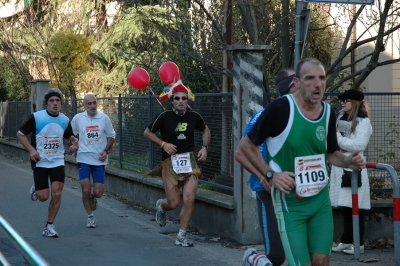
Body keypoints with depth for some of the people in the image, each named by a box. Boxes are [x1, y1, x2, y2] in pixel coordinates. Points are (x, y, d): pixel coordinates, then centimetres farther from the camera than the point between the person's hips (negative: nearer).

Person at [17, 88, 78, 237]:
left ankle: (49, 227, 9)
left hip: (58, 162, 3)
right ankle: (36, 189, 35)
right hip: (40, 162, -3)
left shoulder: (65, 120, 0)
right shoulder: (36, 117, -11)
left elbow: (68, 136, 18)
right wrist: (31, 149, -16)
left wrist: (72, 140, -7)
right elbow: (20, 134, -3)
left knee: (57, 194, -7)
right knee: (43, 197, -3)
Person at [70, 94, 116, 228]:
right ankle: (90, 216, 16)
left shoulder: (104, 118, 0)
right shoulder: (77, 118, 1)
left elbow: (111, 136, 10)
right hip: (83, 158, 0)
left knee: (98, 192, -3)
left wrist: (106, 151, -3)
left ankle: (93, 198, 35)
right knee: (86, 190, -6)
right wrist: (72, 145, -6)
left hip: (99, 160, 0)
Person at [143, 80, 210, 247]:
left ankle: (182, 236, 5)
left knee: (189, 199, -10)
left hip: (190, 161, 2)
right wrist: (163, 144, -10)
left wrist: (205, 147, 5)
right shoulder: (165, 117, -8)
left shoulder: (194, 116, 0)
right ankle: (161, 205, 37)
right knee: (174, 203, -2)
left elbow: (205, 130, 21)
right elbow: (147, 133, 4)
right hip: (170, 162, -2)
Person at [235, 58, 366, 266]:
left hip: (320, 198, 6)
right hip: (290, 201, -6)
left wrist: (347, 161, -5)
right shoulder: (280, 108, -18)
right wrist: (270, 175, -18)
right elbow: (246, 145, -9)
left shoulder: (328, 112, 0)